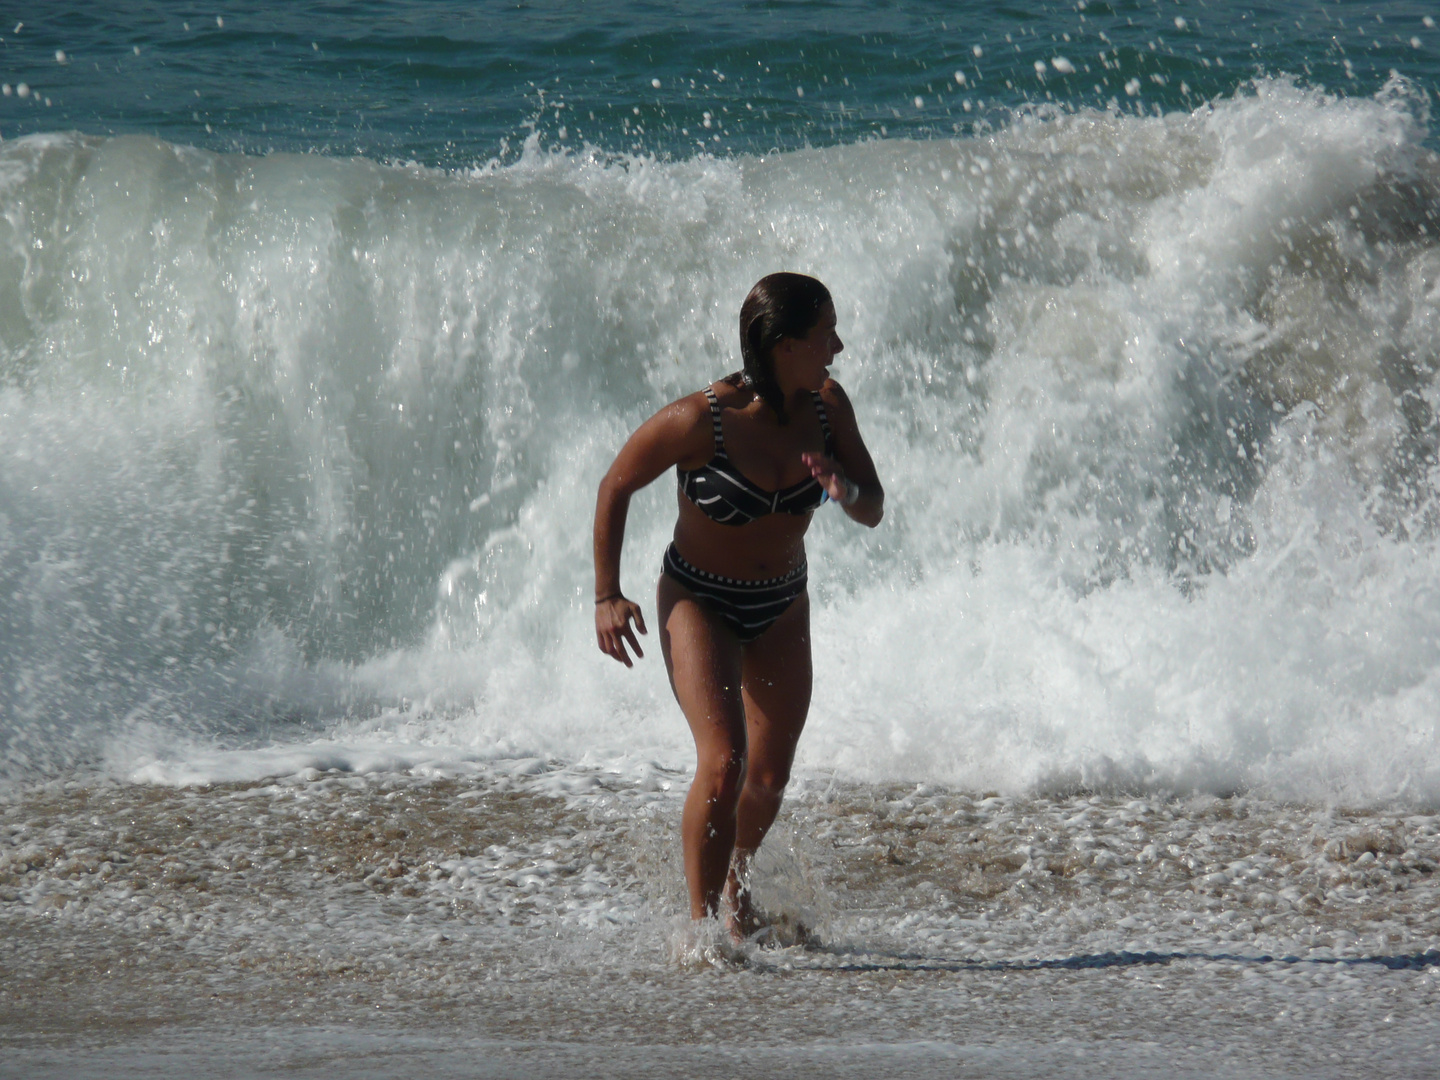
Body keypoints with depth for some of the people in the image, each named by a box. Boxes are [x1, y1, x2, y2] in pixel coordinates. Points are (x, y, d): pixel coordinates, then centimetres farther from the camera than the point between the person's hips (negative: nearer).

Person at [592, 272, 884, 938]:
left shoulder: (826, 407, -13)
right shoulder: (701, 421, -27)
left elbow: (874, 513, -5)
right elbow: (616, 488, -13)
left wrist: (845, 490, -28)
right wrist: (607, 597, -14)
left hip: (782, 607, 5)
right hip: (698, 602, -5)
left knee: (770, 778, 14)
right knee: (723, 763, -22)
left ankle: (735, 882, 43)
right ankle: (701, 922, -11)